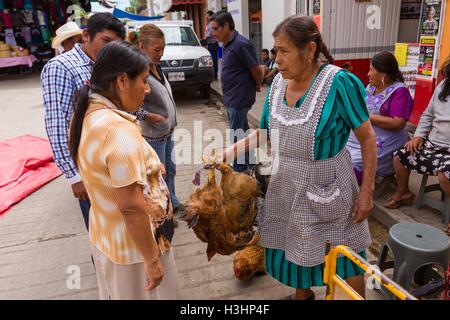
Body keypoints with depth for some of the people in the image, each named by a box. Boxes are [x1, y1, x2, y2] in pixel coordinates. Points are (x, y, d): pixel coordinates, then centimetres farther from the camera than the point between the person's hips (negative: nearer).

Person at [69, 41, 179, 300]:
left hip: (104, 236, 8)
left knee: (116, 292, 27)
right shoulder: (119, 130, -30)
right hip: (132, 246, -8)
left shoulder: (89, 115, -2)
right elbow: (131, 207, -29)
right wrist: (152, 260, -20)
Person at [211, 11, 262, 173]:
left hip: (239, 99, -10)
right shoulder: (228, 44, 10)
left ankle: (239, 172, 10)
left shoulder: (241, 44, -18)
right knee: (242, 133, 19)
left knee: (238, 136, -2)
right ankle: (245, 167, 34)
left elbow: (256, 70, -16)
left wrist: (257, 86, 1)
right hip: (232, 98, 10)